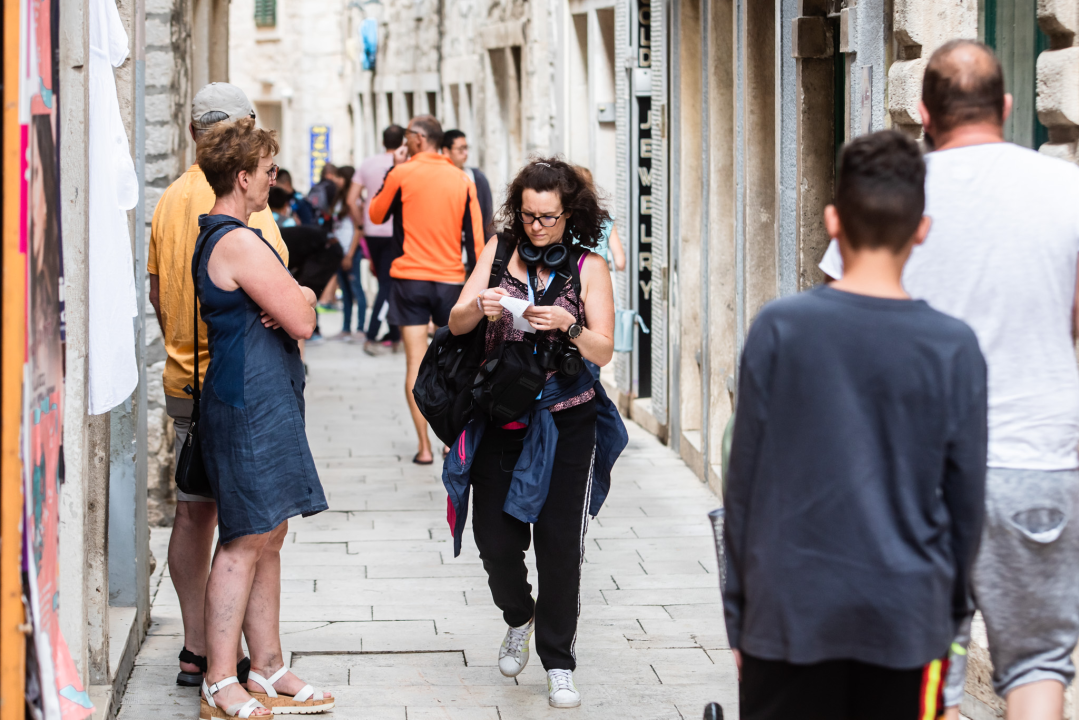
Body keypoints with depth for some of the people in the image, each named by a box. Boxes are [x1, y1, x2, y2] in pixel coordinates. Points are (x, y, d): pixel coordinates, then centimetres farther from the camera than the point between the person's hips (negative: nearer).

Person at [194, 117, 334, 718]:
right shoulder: (240, 243, -17)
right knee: (247, 542, -7)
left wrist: (294, 297, -4)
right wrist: (299, 299, 5)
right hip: (251, 404, -11)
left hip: (265, 403, 11)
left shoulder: (217, 236, 17)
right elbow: (303, 320, -17)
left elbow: (302, 299, 19)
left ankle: (268, 670, 18)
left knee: (268, 539, 13)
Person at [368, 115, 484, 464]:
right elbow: (475, 235, 2)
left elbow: (376, 215, 8)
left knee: (415, 362, -1)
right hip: (451, 279, 2)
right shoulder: (461, 180, 3)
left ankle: (424, 446, -5)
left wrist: (385, 183, 19)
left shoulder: (402, 174, -5)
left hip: (409, 278, -2)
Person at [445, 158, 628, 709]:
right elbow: (455, 324, 2)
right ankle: (518, 618, 34)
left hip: (566, 421, -2)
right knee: (496, 539, 2)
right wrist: (480, 307, -20)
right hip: (499, 417, 2)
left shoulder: (589, 267, 0)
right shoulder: (500, 252, 5)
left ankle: (559, 666, 7)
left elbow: (603, 351, -7)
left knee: (560, 544, -5)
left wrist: (568, 325, -26)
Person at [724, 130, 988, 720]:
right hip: (907, 617, 0)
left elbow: (744, 479, -1)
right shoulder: (954, 347, -5)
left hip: (791, 610, 0)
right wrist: (955, 605, 17)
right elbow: (966, 495, 2)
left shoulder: (778, 329, -6)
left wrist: (737, 609, 9)